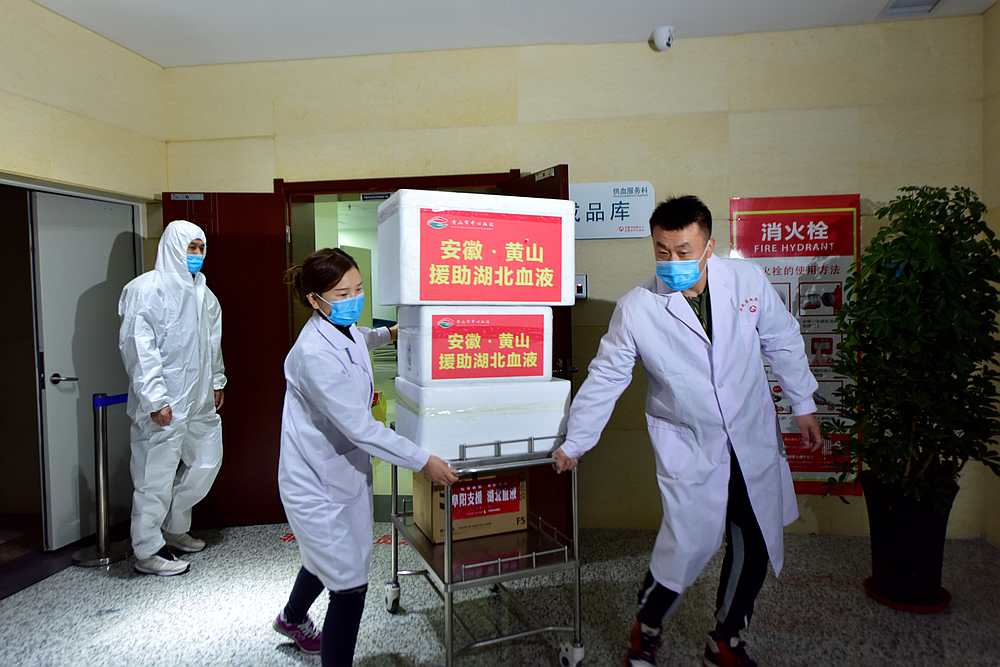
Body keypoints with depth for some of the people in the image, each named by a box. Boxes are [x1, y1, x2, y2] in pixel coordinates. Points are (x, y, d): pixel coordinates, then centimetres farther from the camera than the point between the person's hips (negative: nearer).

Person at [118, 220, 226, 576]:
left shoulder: (202, 292, 12)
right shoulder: (147, 289, -12)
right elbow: (137, 346, -17)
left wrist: (217, 381, 21)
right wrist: (155, 399, -20)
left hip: (199, 400, 8)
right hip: (164, 405, -8)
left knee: (206, 461, 16)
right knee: (156, 477, 1)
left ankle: (174, 528, 35)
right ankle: (148, 552, 17)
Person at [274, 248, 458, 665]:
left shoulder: (347, 331, 0)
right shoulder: (314, 354, -28)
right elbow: (360, 427, -30)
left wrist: (388, 335, 20)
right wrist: (423, 462, -27)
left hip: (346, 469, 9)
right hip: (318, 481, -9)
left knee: (329, 558, 29)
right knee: (350, 587, -6)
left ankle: (293, 620, 58)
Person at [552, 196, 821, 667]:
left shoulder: (747, 280, -11)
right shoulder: (636, 307, -17)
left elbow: (782, 342, 4)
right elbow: (605, 378, -8)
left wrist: (803, 404, 10)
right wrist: (574, 443, -3)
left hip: (754, 439, 4)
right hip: (688, 447, -3)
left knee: (756, 547, 12)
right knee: (689, 545, -6)